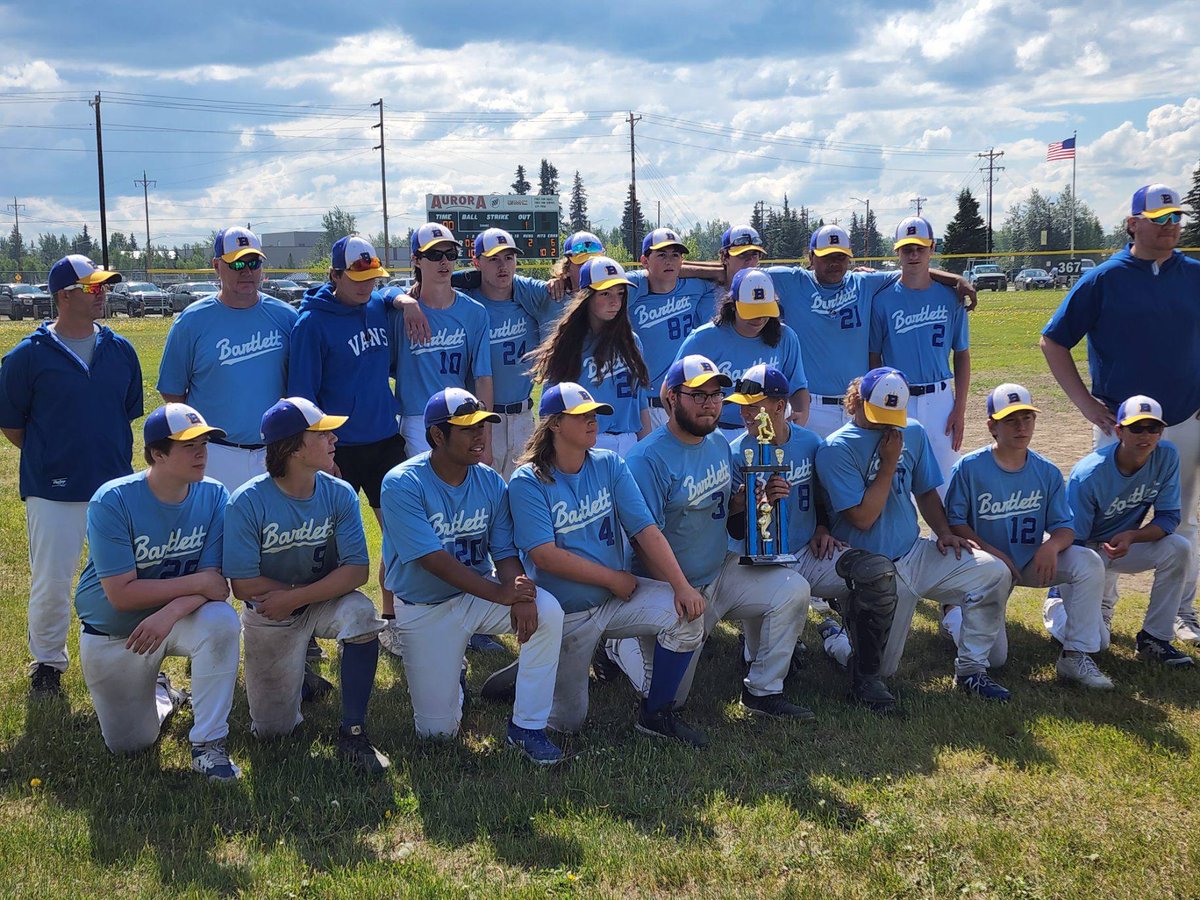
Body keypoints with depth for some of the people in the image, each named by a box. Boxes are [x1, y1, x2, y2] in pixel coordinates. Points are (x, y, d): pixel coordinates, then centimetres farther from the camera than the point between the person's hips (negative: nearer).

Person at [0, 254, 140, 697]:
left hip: (116, 486, 3)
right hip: (53, 492, -3)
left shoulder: (121, 350, 6)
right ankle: (47, 664, 24)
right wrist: (50, 458, 6)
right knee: (50, 585, 4)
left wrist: (113, 457, 11)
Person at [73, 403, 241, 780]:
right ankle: (161, 694, 42)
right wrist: (198, 583, -28)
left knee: (223, 621, -34)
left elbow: (215, 580, -19)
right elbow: (121, 594, -28)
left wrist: (170, 612, -37)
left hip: (180, 617, 1)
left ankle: (208, 744, -22)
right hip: (113, 634, -1)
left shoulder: (213, 496, -15)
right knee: (129, 744, 7)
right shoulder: (112, 502, -25)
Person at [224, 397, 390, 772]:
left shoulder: (339, 494, -14)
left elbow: (357, 569, -20)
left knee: (360, 613, -34)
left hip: (325, 601, 1)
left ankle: (352, 733, -22)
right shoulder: (248, 502, -21)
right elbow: (243, 585, -20)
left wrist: (295, 597, -29)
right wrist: (304, 591, -15)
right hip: (268, 614, -1)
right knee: (272, 729, 3)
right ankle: (294, 669, 37)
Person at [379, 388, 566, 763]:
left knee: (547, 611, -28)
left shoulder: (490, 483, -4)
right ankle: (449, 674, 33)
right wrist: (500, 594, -33)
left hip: (481, 594, 3)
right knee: (437, 730, -3)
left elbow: (505, 552, -7)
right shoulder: (403, 485, -19)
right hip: (425, 608, -3)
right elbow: (434, 560, -26)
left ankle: (527, 727, -15)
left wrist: (521, 595, -30)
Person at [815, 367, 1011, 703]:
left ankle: (970, 669, -1)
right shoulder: (836, 449, -12)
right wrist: (889, 463, -14)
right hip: (870, 563, -6)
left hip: (915, 553, 6)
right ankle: (865, 676, 10)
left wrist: (944, 532, 3)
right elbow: (863, 518, -17)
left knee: (993, 571, -14)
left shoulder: (913, 432, 9)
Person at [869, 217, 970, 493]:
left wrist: (960, 408, 1)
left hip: (940, 399, 1)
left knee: (945, 483, 5)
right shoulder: (883, 299, 0)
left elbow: (962, 355, 7)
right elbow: (874, 358, 3)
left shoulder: (950, 298, 4)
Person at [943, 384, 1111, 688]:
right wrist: (992, 552, -25)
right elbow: (954, 522, -13)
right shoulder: (968, 468, -13)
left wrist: (1052, 545, -26)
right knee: (992, 657, -12)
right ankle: (956, 614, 23)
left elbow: (1065, 526, -3)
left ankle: (1075, 656, -14)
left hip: (1030, 563, 4)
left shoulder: (1047, 472, -3)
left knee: (1089, 563, -23)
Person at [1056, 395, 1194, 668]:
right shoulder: (1088, 475, -27)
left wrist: (1131, 536, -31)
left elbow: (1169, 517, -12)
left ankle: (1154, 639, -8)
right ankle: (1056, 606, 19)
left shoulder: (1166, 456, -15)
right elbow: (1072, 539, -21)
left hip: (1124, 546, 5)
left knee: (1178, 548, -24)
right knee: (1095, 641, -17)